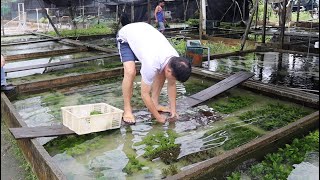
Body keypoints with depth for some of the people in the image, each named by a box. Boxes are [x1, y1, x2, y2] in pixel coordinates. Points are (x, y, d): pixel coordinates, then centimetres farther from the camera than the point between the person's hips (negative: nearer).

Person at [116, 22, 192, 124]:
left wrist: (173, 109, -7)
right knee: (130, 72, -27)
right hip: (125, 36, -6)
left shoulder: (176, 60, -22)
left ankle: (155, 103, 9)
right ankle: (127, 110, -11)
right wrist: (158, 118, -22)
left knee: (161, 71, -5)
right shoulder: (152, 64, -41)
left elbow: (171, 85, -6)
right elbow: (145, 94, -30)